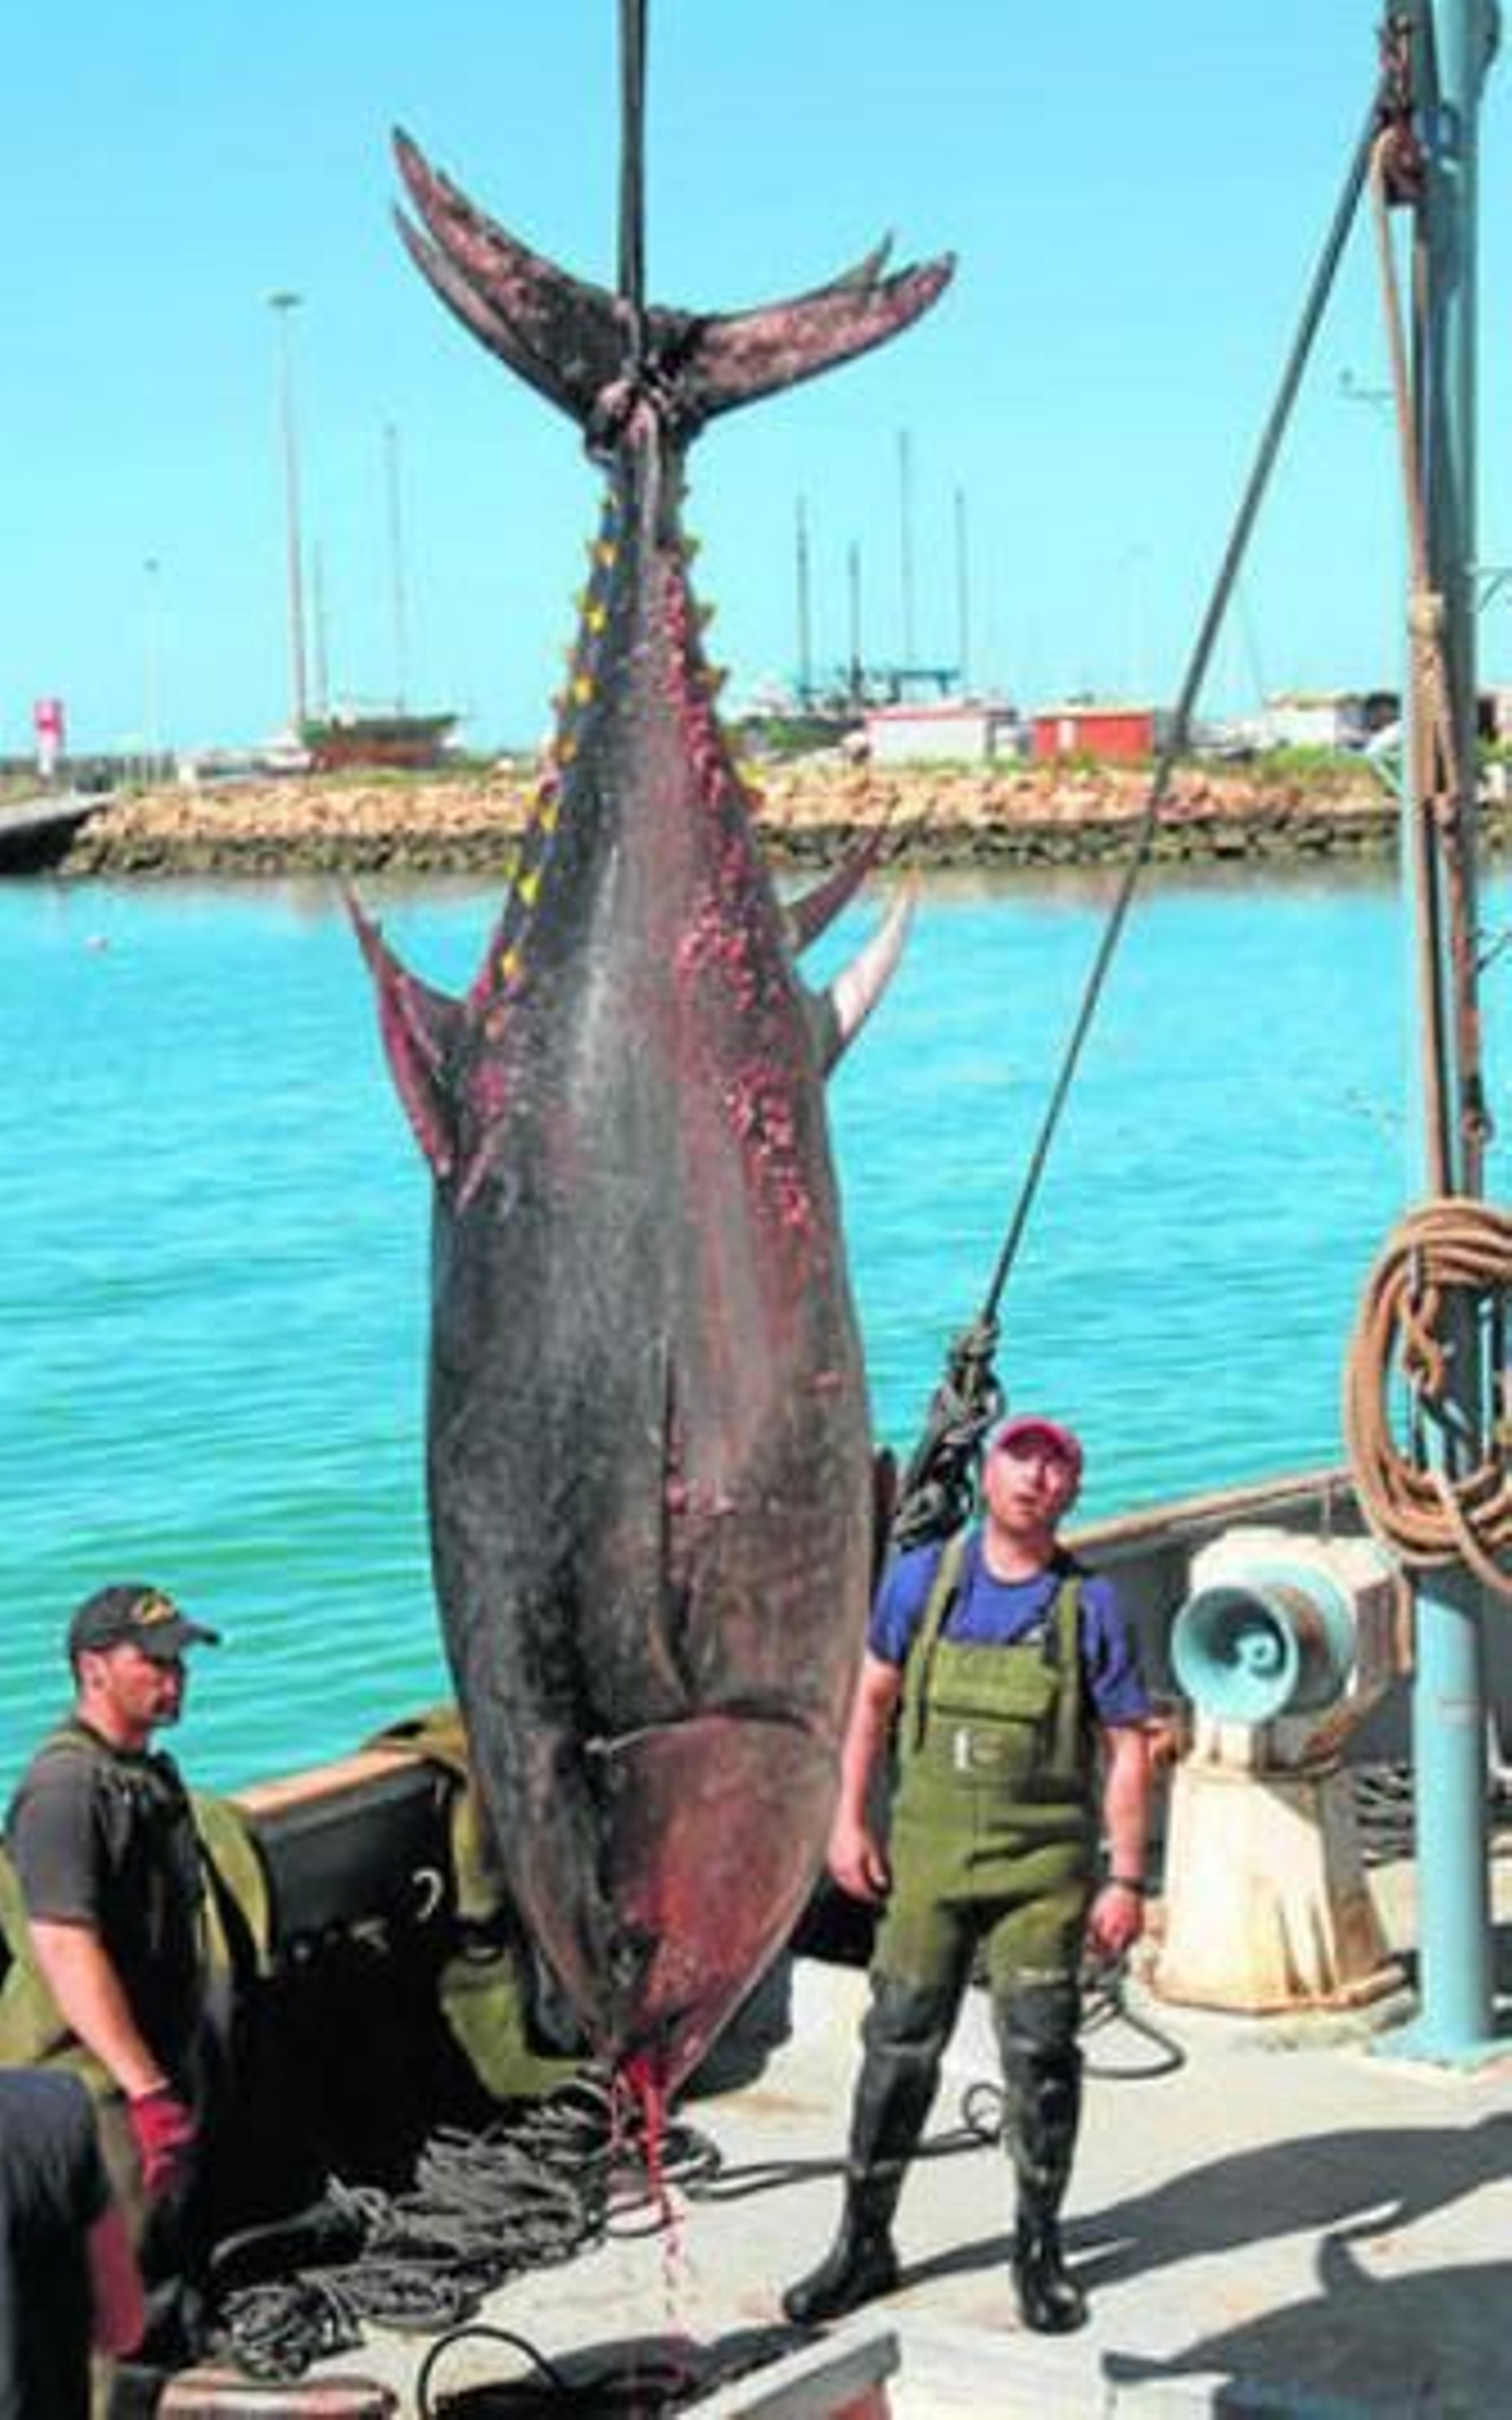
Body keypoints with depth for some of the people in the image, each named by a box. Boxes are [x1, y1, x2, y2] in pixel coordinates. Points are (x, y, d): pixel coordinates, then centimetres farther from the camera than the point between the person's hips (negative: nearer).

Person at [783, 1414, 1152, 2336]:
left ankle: (1040, 2249, 17)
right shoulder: (921, 1579, 3)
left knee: (1041, 2051, 1)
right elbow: (874, 1699, 11)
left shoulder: (1090, 1605, -3)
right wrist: (851, 1820, 5)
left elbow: (1127, 1749, -2)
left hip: (1044, 1862, -1)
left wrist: (1127, 1879, -6)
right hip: (929, 1851, 2)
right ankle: (865, 2242, 16)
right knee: (899, 2045, 4)